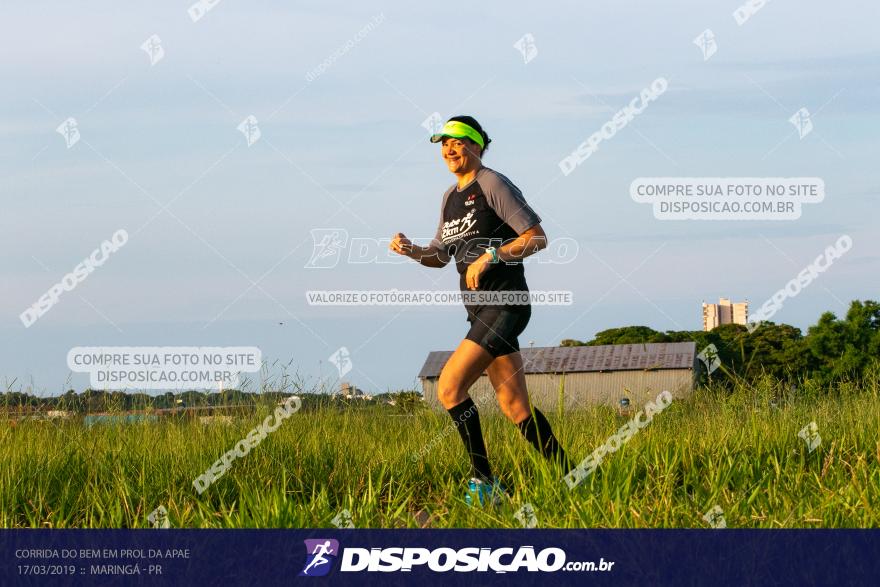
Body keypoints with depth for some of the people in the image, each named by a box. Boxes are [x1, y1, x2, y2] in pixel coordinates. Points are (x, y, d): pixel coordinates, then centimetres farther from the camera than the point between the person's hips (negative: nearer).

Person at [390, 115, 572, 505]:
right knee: (515, 407, 6)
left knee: (449, 388, -16)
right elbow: (441, 255, 24)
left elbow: (537, 238, -12)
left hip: (505, 304, -9)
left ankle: (483, 481, -10)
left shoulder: (493, 185, -8)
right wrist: (412, 251, 4)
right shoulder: (450, 197, 16)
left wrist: (490, 257, -20)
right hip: (480, 310, 9)